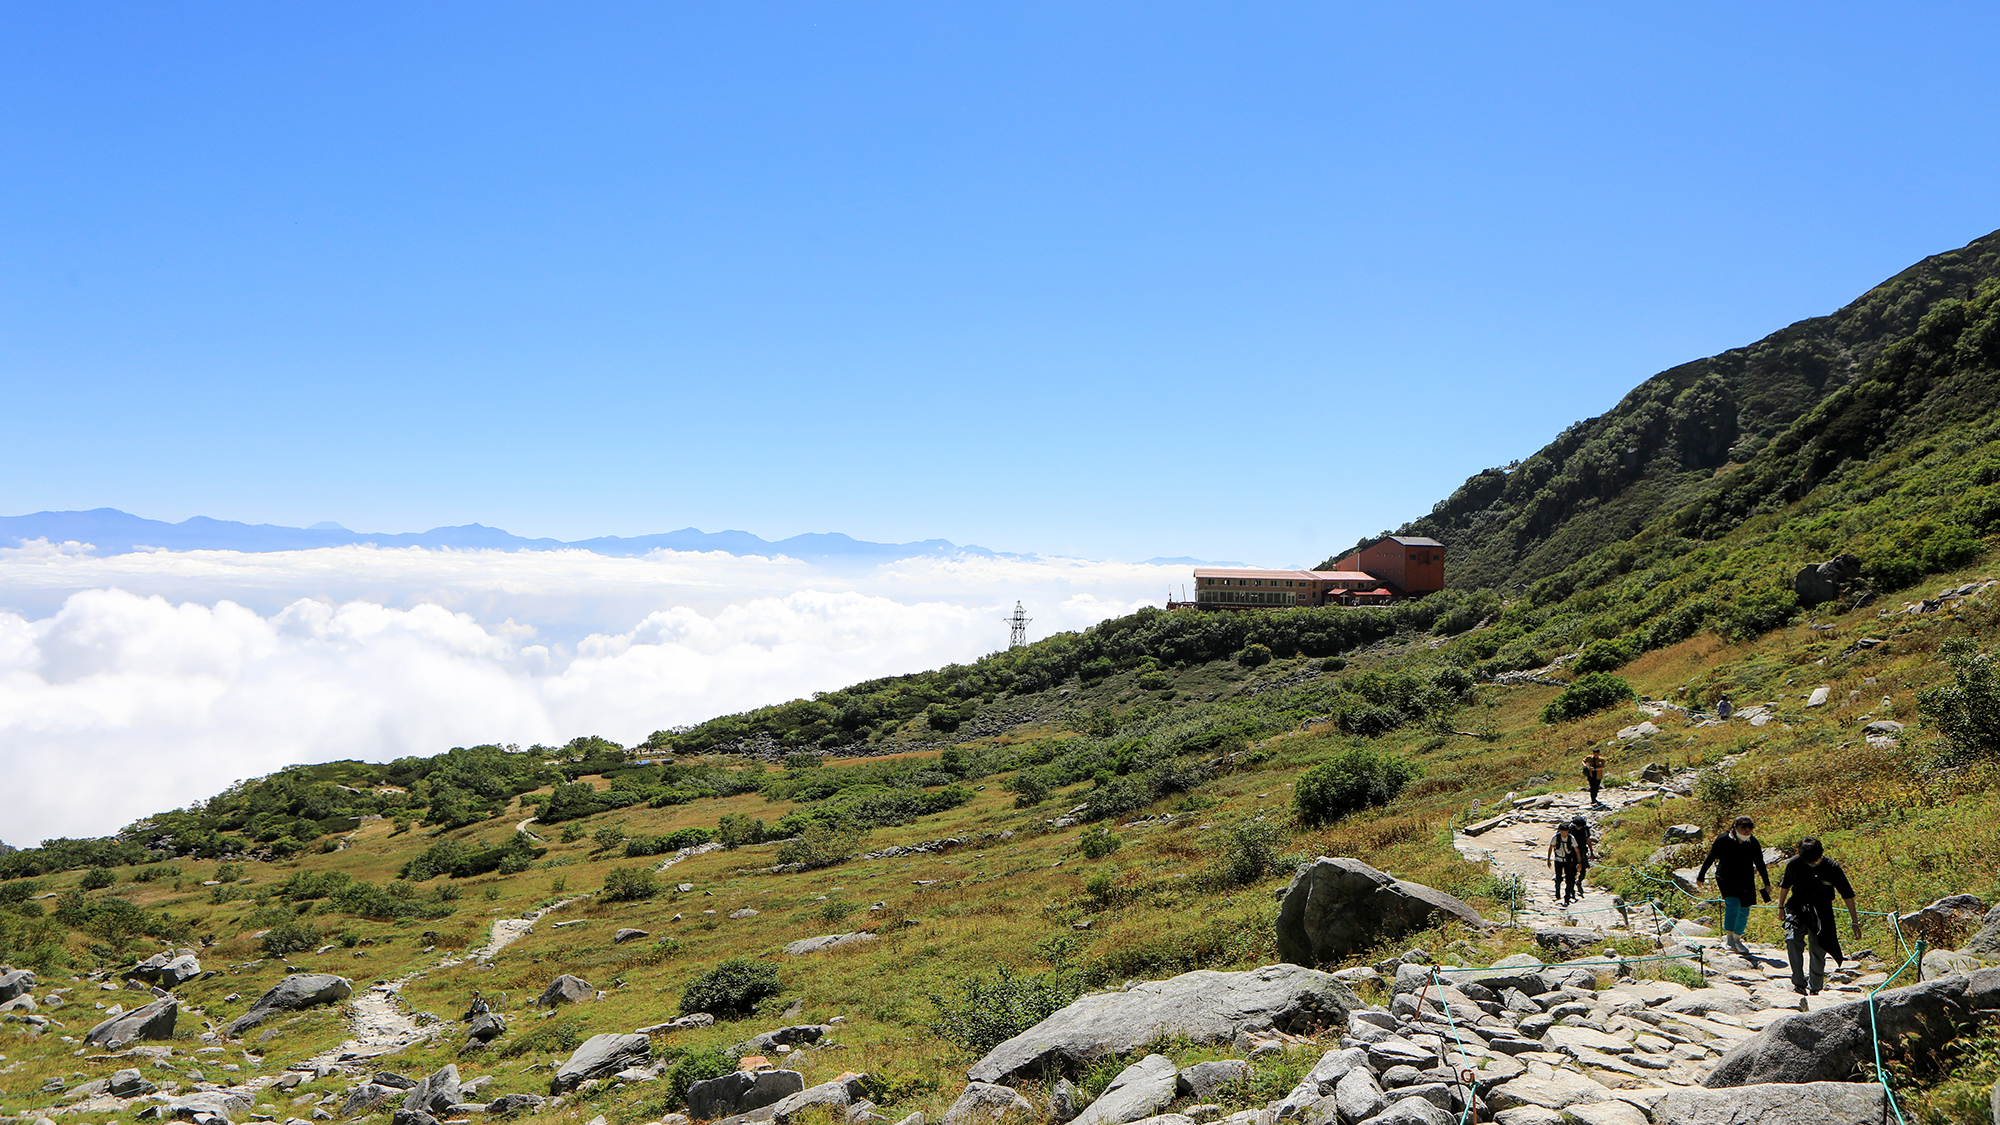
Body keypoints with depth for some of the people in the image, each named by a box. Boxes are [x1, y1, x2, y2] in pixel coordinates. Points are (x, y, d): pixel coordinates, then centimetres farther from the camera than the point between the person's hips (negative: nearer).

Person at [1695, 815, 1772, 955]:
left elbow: (1760, 864, 12)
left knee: (1744, 911, 5)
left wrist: (1767, 884, 16)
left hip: (1746, 882, 4)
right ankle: (1729, 936, -12)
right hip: (1726, 879, -4)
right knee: (1733, 903, -23)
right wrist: (1700, 877, 3)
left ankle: (1737, 939, 22)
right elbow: (1710, 859, -2)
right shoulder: (1723, 840, -10)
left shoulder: (1754, 843, 0)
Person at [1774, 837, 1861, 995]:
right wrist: (1781, 907, 19)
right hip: (1798, 908, 1)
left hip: (1821, 912, 0)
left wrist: (1855, 923, -3)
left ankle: (1814, 988, 18)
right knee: (1792, 940, -23)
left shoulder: (1832, 868, -14)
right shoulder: (1795, 863, -11)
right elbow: (1785, 885, 9)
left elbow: (1848, 895, -5)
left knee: (1817, 952, -4)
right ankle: (1799, 984, -12)